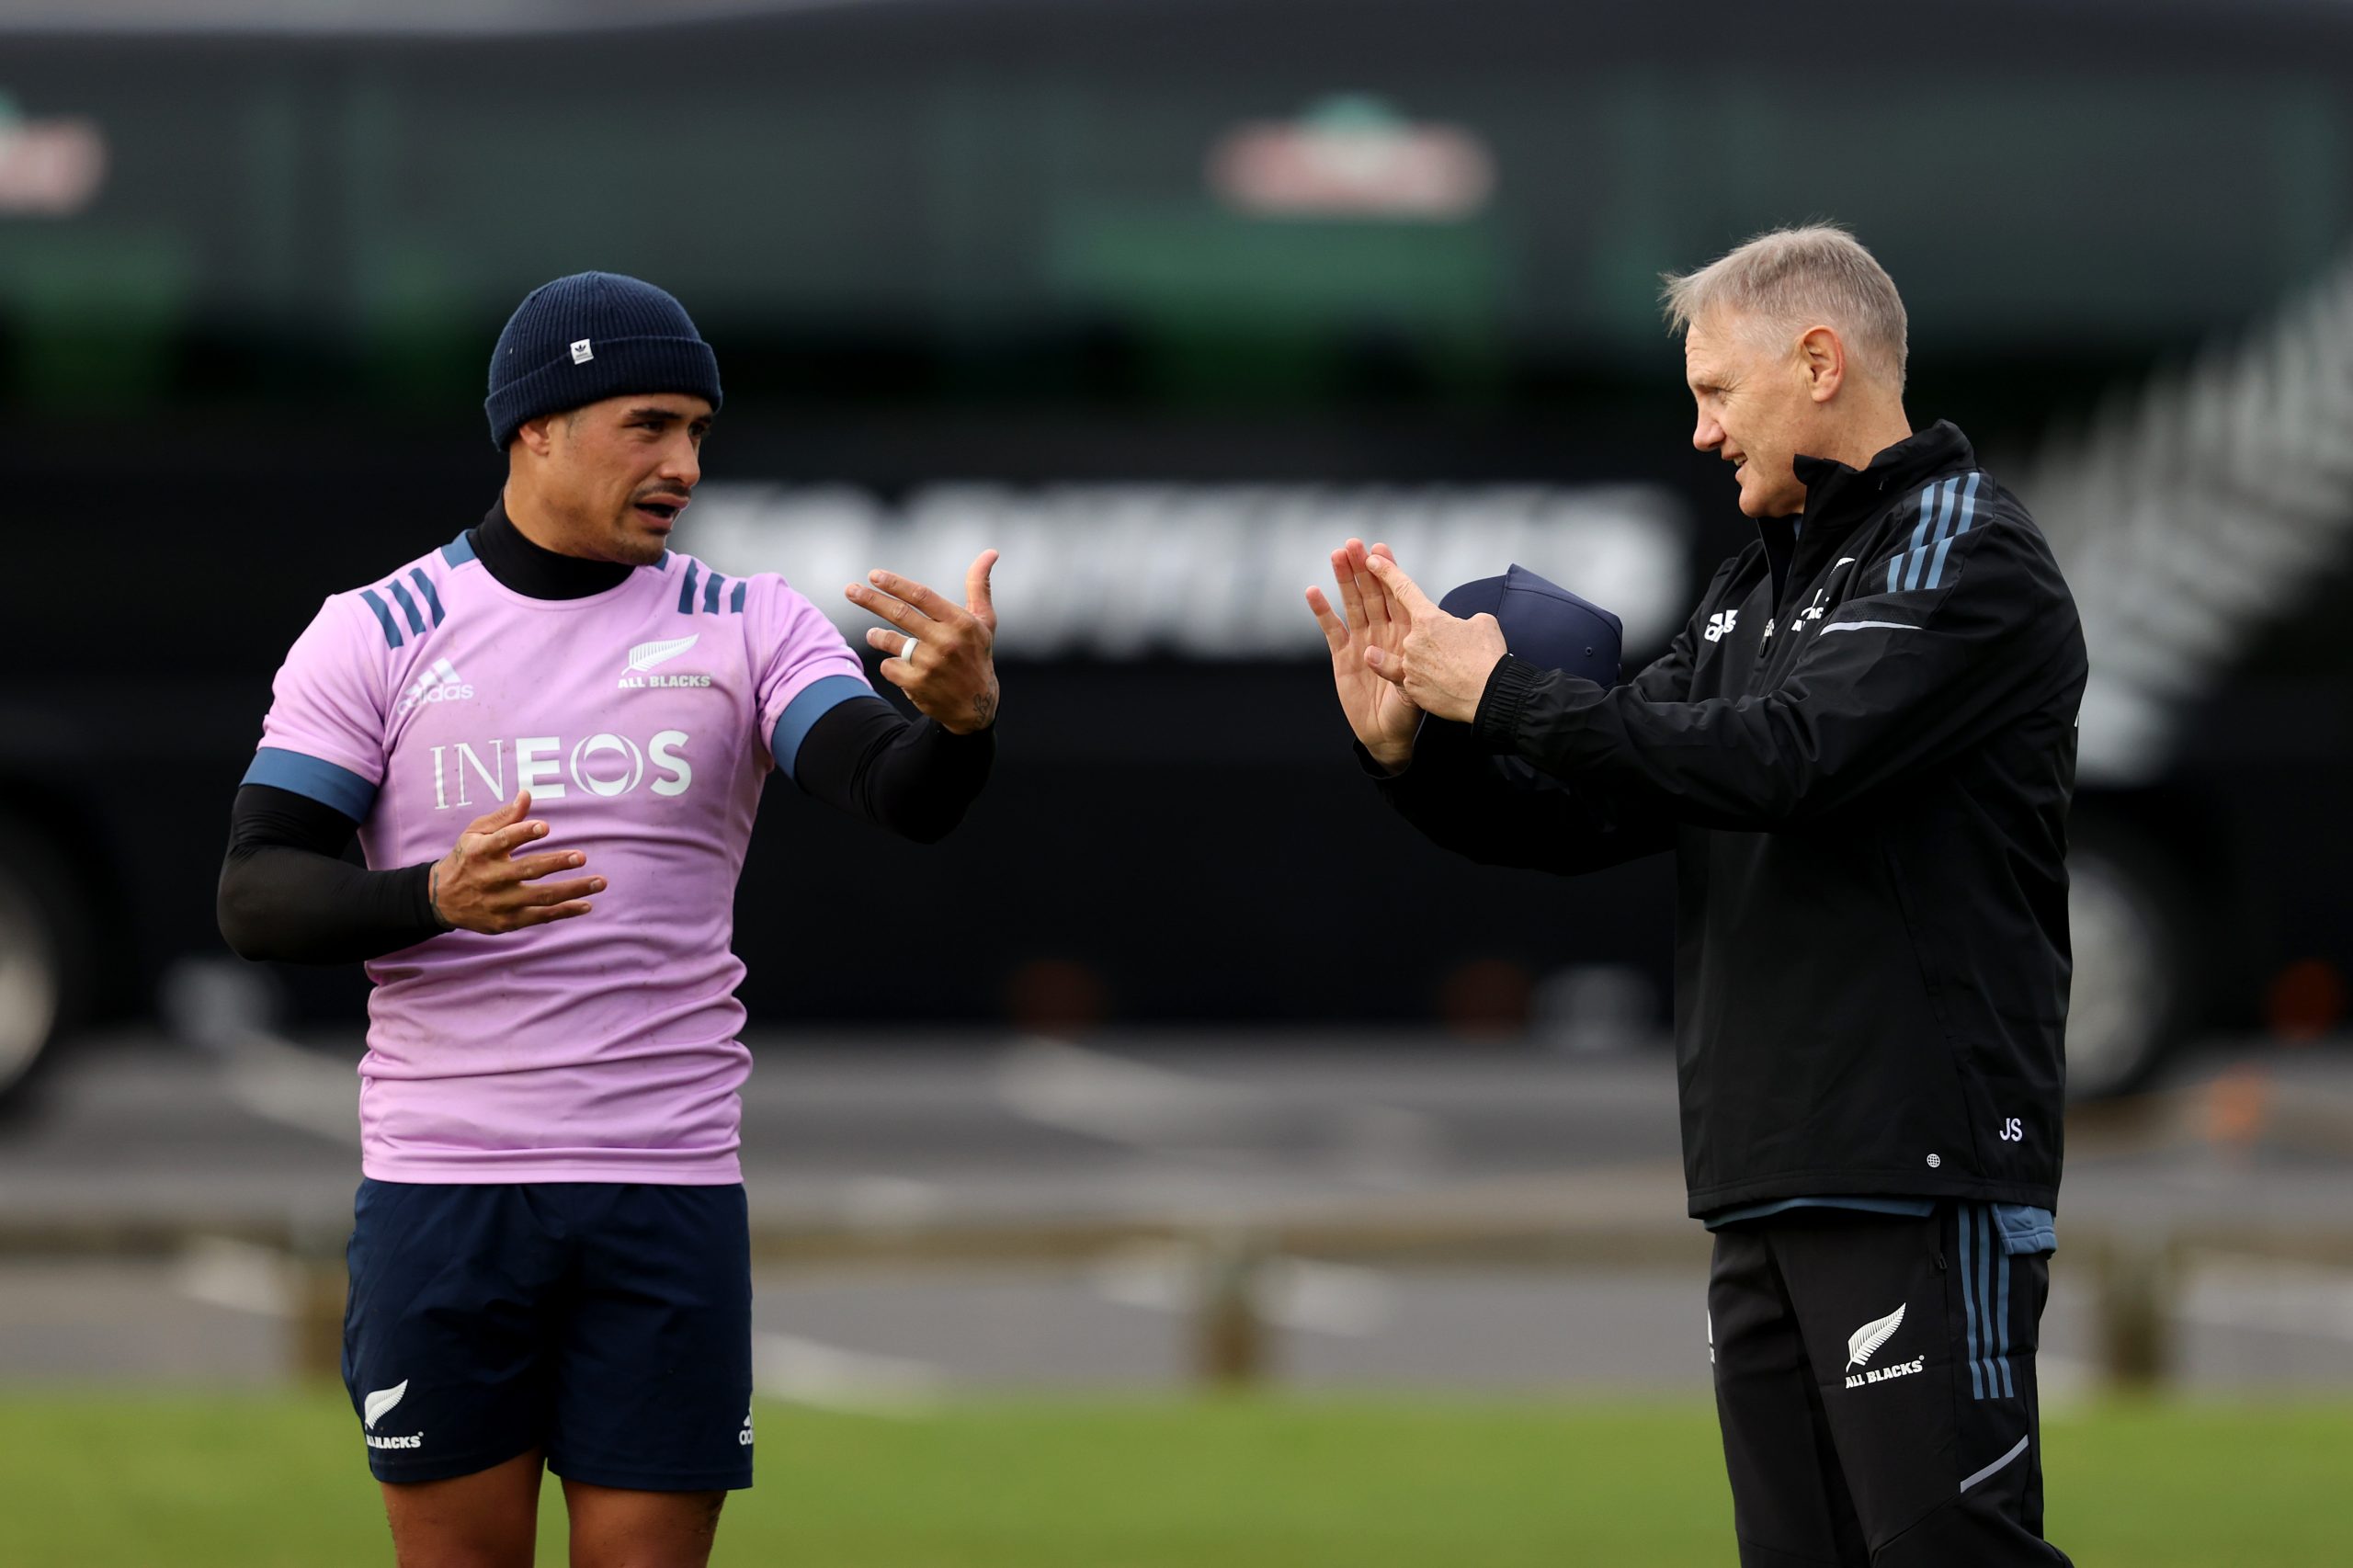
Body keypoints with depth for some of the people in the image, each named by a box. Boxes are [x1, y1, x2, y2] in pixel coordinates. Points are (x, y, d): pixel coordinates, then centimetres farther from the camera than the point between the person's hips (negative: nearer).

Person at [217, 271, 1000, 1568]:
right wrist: (435, 899, -25)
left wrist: (963, 714, -36)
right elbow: (255, 899, -5)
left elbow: (902, 796, -12)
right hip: (441, 1195, -1)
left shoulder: (749, 629, 4)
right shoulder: (374, 635, 1)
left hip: (669, 1202, 1)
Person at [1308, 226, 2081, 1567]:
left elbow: (1776, 758, -20)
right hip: (1768, 1188, 9)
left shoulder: (1969, 557, -6)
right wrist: (1414, 745, 2)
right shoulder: (1754, 594, 21)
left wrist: (1502, 692, -12)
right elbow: (1588, 820, 20)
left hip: (1919, 1182, -9)